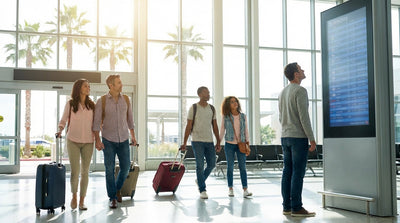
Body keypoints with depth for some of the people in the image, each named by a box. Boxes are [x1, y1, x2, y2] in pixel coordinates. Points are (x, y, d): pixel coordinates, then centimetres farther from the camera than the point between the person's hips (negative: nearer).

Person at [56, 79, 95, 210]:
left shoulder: (92, 105, 6)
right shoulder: (70, 104, 0)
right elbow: (63, 120, 5)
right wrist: (60, 130, -13)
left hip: (88, 142, 2)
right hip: (73, 141, -2)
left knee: (85, 171, 3)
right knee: (75, 171, -6)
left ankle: (82, 201, 12)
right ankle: (74, 196, 20)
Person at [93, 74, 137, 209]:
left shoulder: (125, 99, 3)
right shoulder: (102, 101, -8)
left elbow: (129, 118, 11)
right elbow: (96, 121, -8)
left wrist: (133, 136, 12)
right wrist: (97, 140, -15)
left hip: (123, 139, 3)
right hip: (108, 140, -3)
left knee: (126, 167, 2)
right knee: (110, 169, 0)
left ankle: (117, 188, 29)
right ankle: (112, 198, 11)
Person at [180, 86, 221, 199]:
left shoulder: (212, 108, 10)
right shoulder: (194, 108, -2)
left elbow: (215, 126, 13)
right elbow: (189, 126, -2)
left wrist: (218, 142, 9)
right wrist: (184, 143, -6)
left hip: (209, 141, 5)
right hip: (197, 140, -4)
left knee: (211, 164, 5)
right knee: (200, 165, -5)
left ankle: (199, 181, 30)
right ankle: (202, 190, 4)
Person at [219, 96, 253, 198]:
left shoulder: (243, 116, 5)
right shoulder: (225, 117, 0)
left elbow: (246, 130, 9)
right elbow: (222, 131, 6)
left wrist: (247, 143, 5)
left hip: (240, 144, 1)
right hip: (229, 144, -1)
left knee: (243, 167, -4)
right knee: (230, 167, 5)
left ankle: (245, 190, -4)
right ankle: (230, 189, 13)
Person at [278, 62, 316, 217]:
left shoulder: (283, 92, 15)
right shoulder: (300, 91, -11)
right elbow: (304, 117, -17)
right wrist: (312, 139, -13)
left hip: (285, 137, 8)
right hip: (299, 137, -8)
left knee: (287, 172, 8)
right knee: (298, 172, -5)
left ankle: (287, 207, 11)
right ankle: (296, 207, -3)